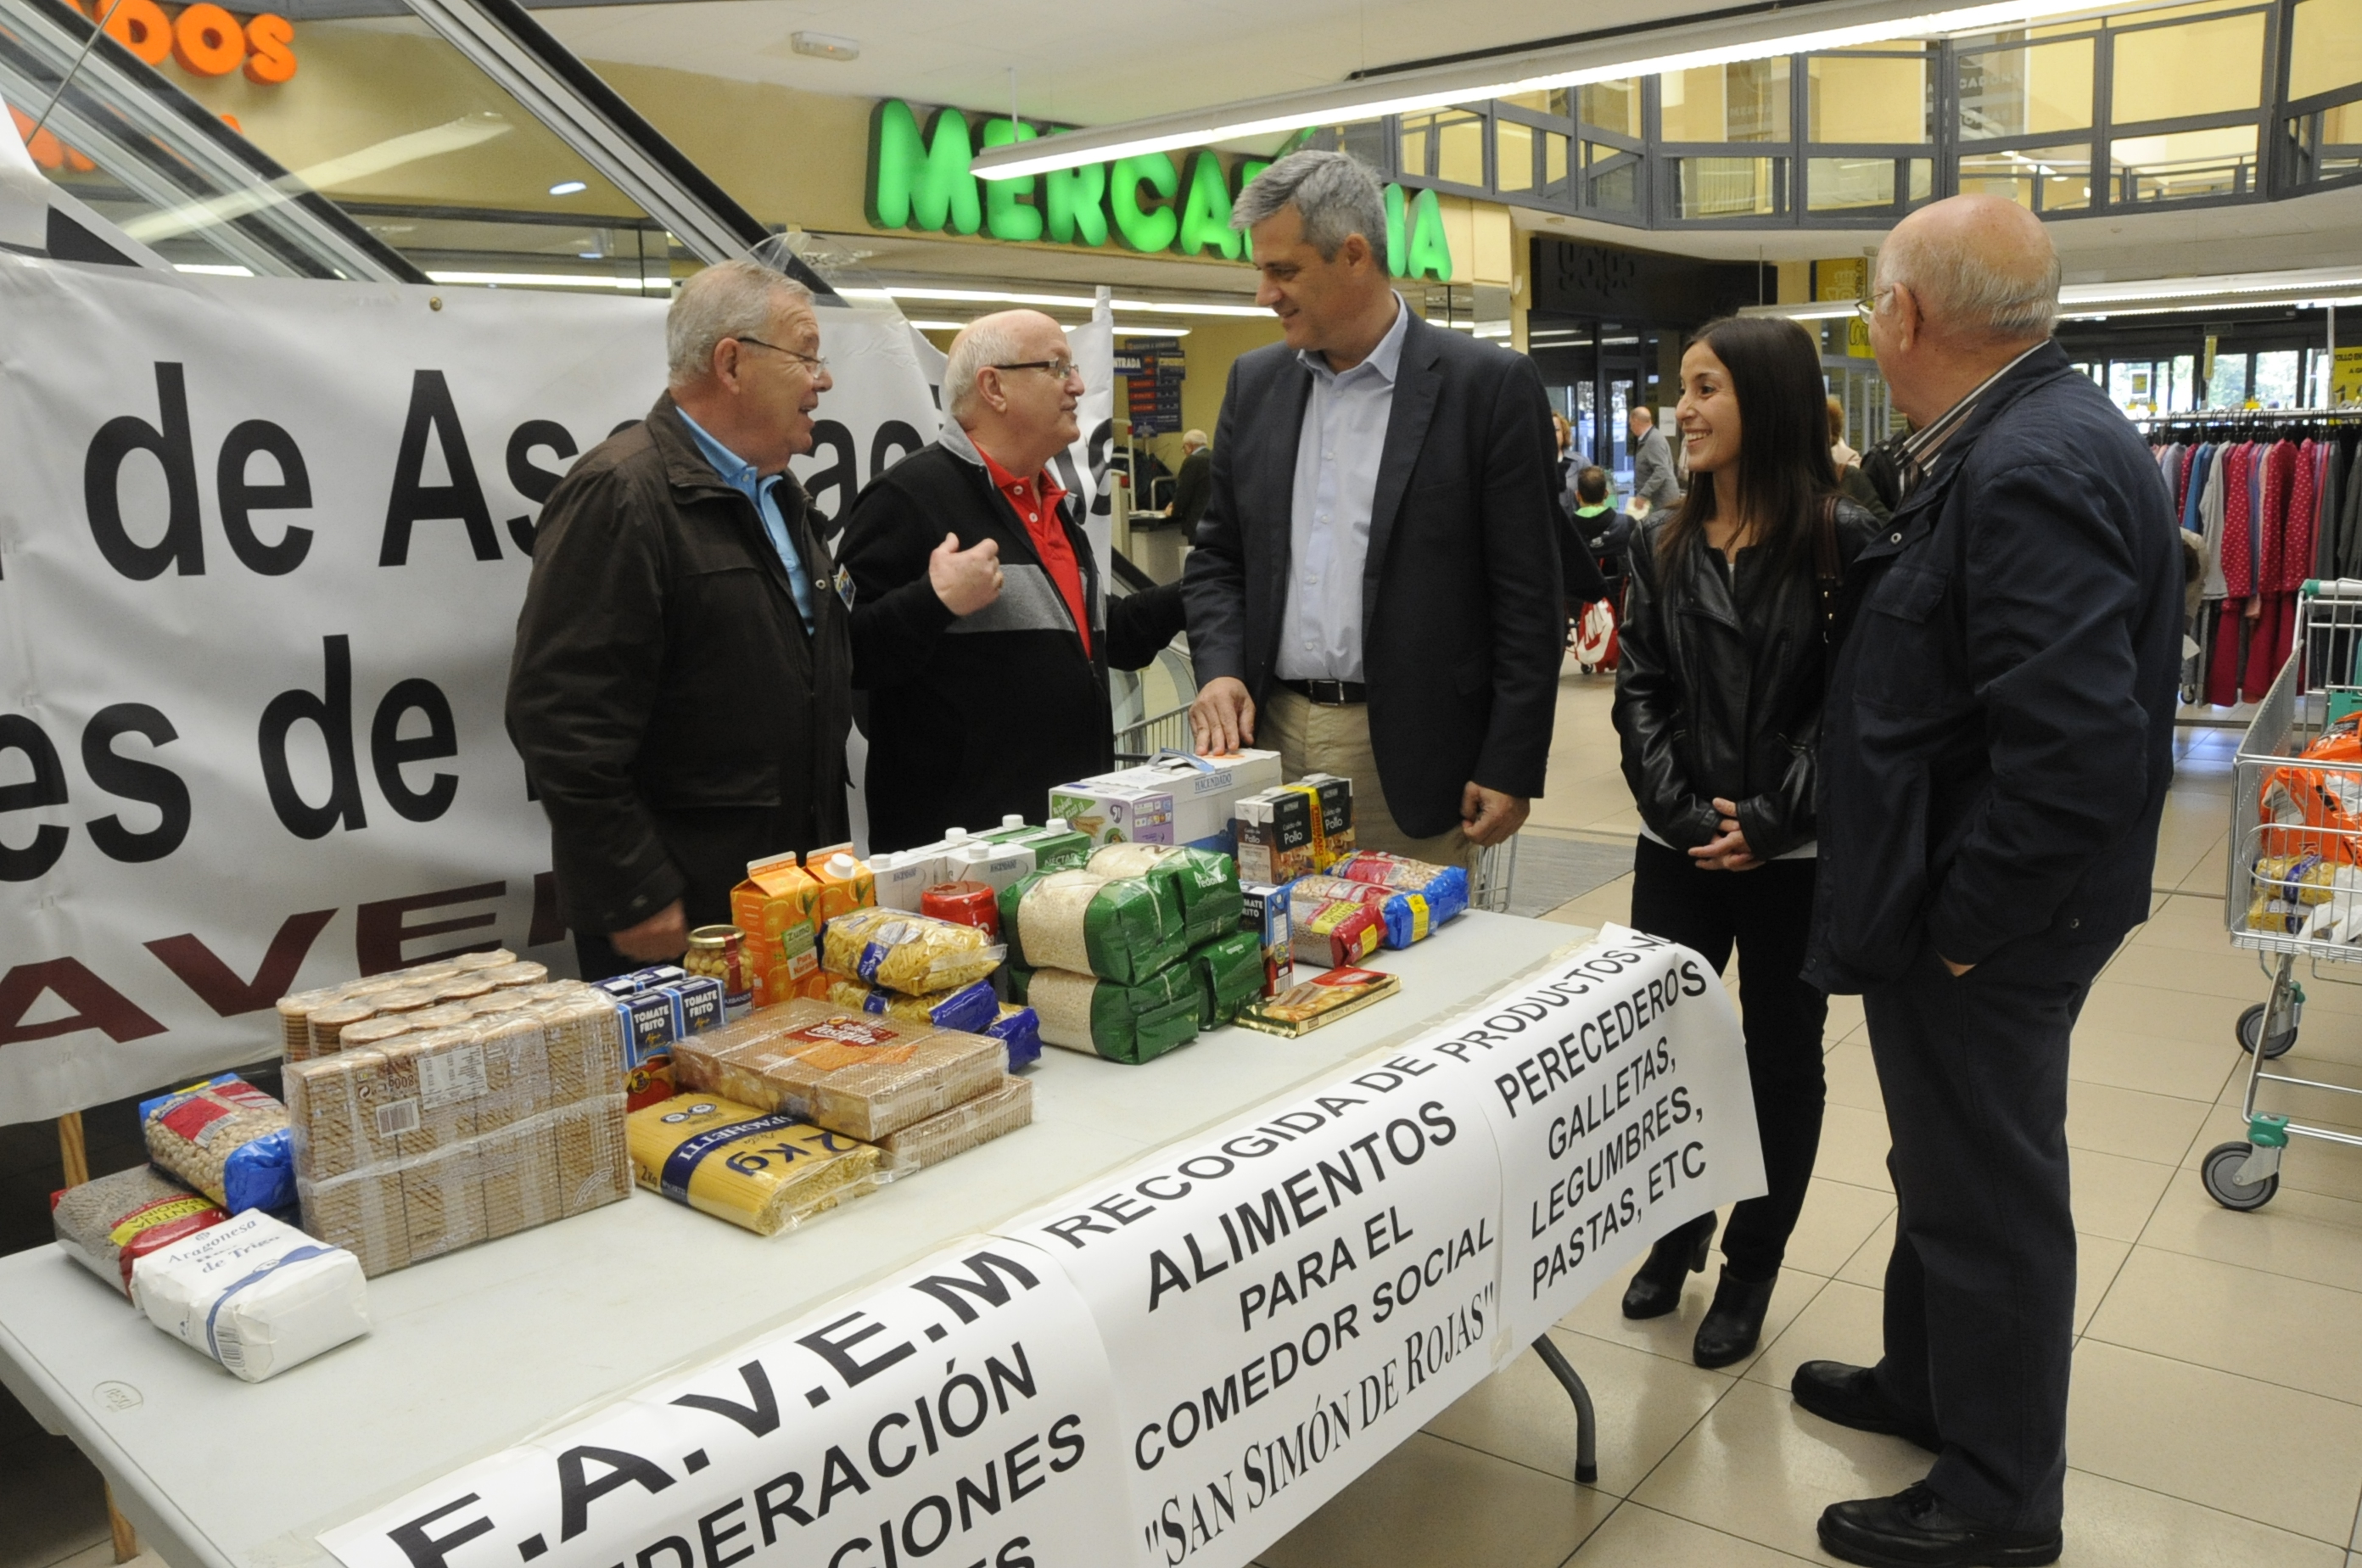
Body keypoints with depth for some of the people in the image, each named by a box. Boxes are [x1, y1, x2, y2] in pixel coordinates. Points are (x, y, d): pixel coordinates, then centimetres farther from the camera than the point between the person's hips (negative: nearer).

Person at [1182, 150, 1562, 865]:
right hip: (1269, 739, 4)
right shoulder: (1256, 382, 10)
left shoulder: (1490, 385, -5)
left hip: (1411, 754, -4)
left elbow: (1527, 595, -6)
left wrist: (1511, 770, -9)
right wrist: (1219, 669, -4)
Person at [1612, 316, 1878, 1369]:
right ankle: (1674, 1237, 33)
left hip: (1794, 860, -3)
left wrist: (1769, 822, -16)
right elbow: (1639, 691, 2)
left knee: (1781, 1061, 10)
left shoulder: (1842, 540, -7)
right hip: (1676, 851, 3)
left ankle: (1750, 1272, 27)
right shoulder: (1662, 543, 5)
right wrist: (1683, 812, -10)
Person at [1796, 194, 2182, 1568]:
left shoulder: (2032, 466, -24)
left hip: (1984, 925, -10)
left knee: (1990, 1192, 7)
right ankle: (1927, 1382, 44)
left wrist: (1967, 926, -21)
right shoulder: (2027, 437, 7)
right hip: (1961, 901, 10)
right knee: (1949, 1165, 24)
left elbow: (2077, 745, -30)